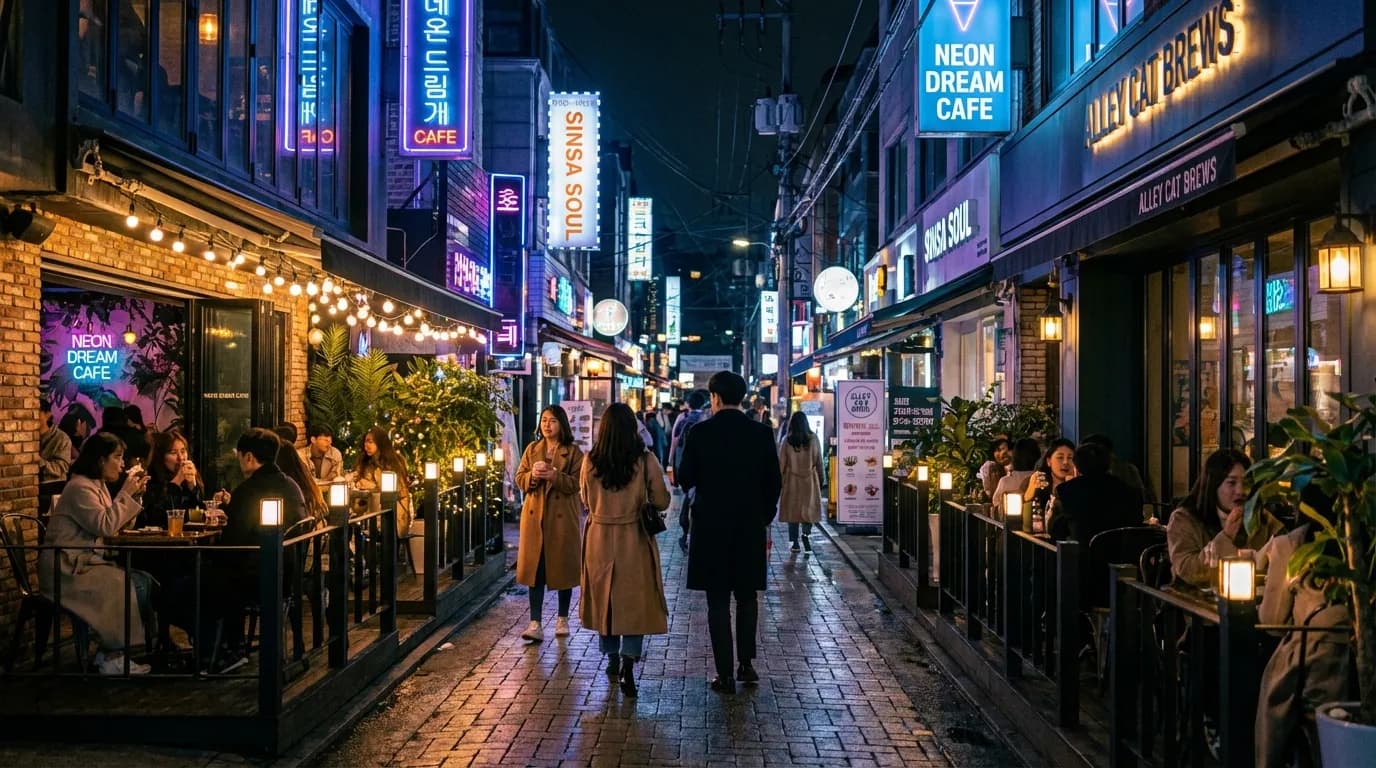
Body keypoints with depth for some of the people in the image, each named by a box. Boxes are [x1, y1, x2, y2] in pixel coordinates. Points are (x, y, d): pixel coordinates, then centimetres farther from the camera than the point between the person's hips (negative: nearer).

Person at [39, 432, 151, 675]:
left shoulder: (98, 485, 16)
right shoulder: (80, 487, -15)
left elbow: (118, 524, 15)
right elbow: (105, 526, -22)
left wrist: (134, 495, 5)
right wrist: (125, 493, -15)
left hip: (86, 561, 10)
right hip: (67, 569, -10)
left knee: (146, 582, -9)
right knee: (134, 587, -21)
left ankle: (111, 653, -4)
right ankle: (111, 658, -9)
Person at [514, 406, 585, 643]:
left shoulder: (573, 452, -1)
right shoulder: (532, 449, 10)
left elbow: (578, 483, -9)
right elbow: (519, 479, 8)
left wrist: (555, 476, -23)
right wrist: (532, 475, -14)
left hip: (562, 517, -2)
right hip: (535, 516, 2)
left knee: (563, 567, 7)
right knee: (535, 568, -3)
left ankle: (562, 619, 23)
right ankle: (535, 624, -3)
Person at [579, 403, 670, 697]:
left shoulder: (590, 461, -6)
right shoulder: (646, 461, -12)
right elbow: (661, 502, -5)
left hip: (600, 539, 2)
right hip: (635, 539, -2)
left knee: (605, 597, 17)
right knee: (636, 600, 5)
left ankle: (613, 659, 29)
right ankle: (628, 663, -9)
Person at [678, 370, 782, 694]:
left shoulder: (700, 433, -9)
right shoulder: (762, 433, -3)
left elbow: (684, 479, -3)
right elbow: (773, 482, 1)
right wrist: (764, 519, 12)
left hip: (711, 527, -2)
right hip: (750, 527, 2)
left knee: (718, 600, 4)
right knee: (747, 596, 17)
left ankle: (725, 674, 5)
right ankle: (746, 663, 17)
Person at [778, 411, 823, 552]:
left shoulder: (787, 441, -8)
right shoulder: (813, 439, -4)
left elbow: (781, 463, -3)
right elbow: (819, 462, 3)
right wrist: (821, 481, 14)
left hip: (792, 481, 0)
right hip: (810, 480, 1)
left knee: (792, 509, 7)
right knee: (809, 508, 10)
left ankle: (793, 542, 7)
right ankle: (807, 533, -12)